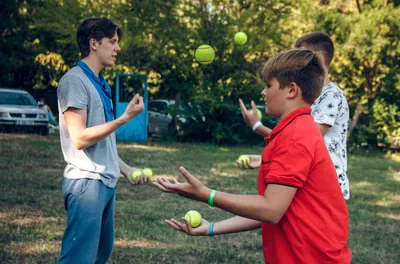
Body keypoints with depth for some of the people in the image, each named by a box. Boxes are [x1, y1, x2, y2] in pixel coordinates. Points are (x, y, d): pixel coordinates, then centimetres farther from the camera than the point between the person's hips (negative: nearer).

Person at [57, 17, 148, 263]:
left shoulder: (100, 84, 15)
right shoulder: (75, 80, -11)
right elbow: (80, 138, -19)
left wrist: (125, 169, 15)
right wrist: (126, 117, -18)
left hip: (106, 181, 9)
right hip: (87, 182, -9)